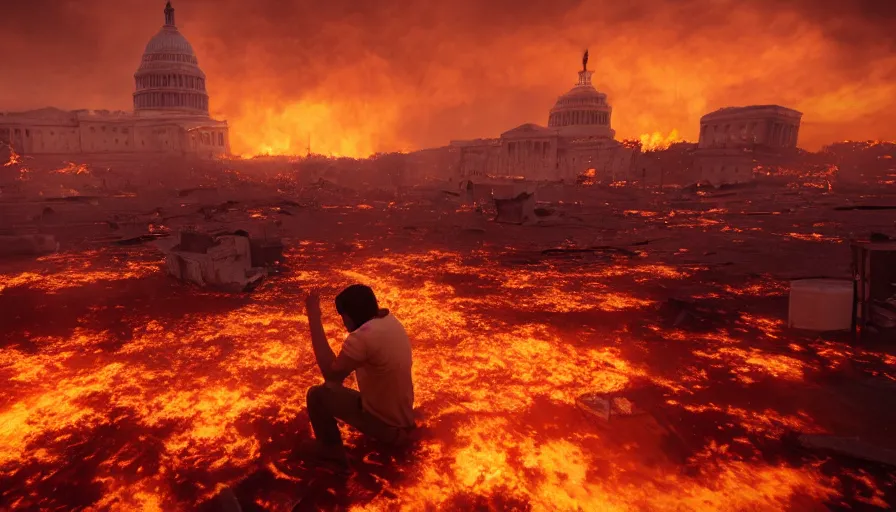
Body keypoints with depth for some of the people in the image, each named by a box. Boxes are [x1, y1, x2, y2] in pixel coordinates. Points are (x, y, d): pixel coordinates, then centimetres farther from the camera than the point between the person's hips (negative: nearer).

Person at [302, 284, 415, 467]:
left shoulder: (363, 336, -30)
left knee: (317, 395, -2)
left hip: (388, 427, -8)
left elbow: (331, 373, -25)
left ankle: (331, 450, 18)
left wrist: (314, 319, -25)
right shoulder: (389, 320, -3)